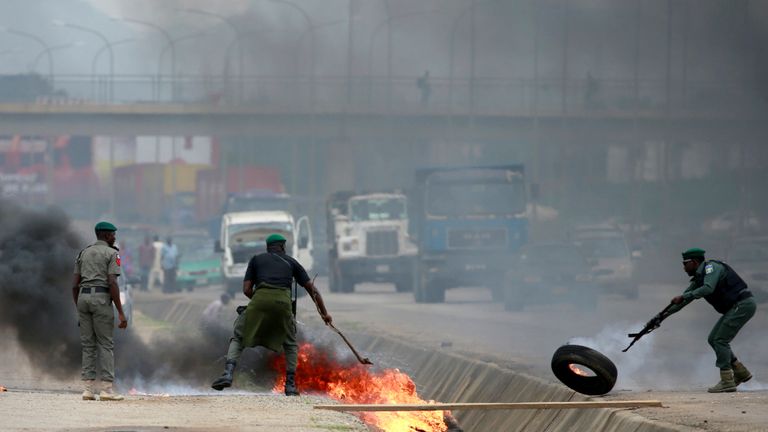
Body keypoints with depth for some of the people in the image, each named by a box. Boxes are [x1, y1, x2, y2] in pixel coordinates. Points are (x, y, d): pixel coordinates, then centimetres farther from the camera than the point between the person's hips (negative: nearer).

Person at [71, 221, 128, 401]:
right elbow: (112, 283, -13)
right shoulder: (112, 254, -2)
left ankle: (88, 389, 2)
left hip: (83, 298, 6)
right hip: (101, 299, -6)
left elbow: (75, 285, 12)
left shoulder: (83, 253, 17)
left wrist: (79, 311, 19)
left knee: (88, 345, 8)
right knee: (105, 345, -2)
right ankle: (106, 389, -7)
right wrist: (121, 313, -12)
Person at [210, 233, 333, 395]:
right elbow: (312, 289, 27)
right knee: (290, 344, 23)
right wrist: (324, 313, 34)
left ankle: (228, 373, -12)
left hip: (260, 299, -1)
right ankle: (290, 385, 14)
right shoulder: (290, 262, 28)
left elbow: (246, 289, 17)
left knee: (238, 338, 11)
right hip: (283, 301, 1)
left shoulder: (257, 259, 26)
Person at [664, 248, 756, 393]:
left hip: (743, 304, -10)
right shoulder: (698, 278, 16)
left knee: (720, 340, -12)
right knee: (713, 339, 10)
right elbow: (684, 299, 18)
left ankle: (727, 381, -12)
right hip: (734, 307, 10)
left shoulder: (711, 267, -12)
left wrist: (683, 297, -29)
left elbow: (708, 288, -29)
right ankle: (741, 372, 15)